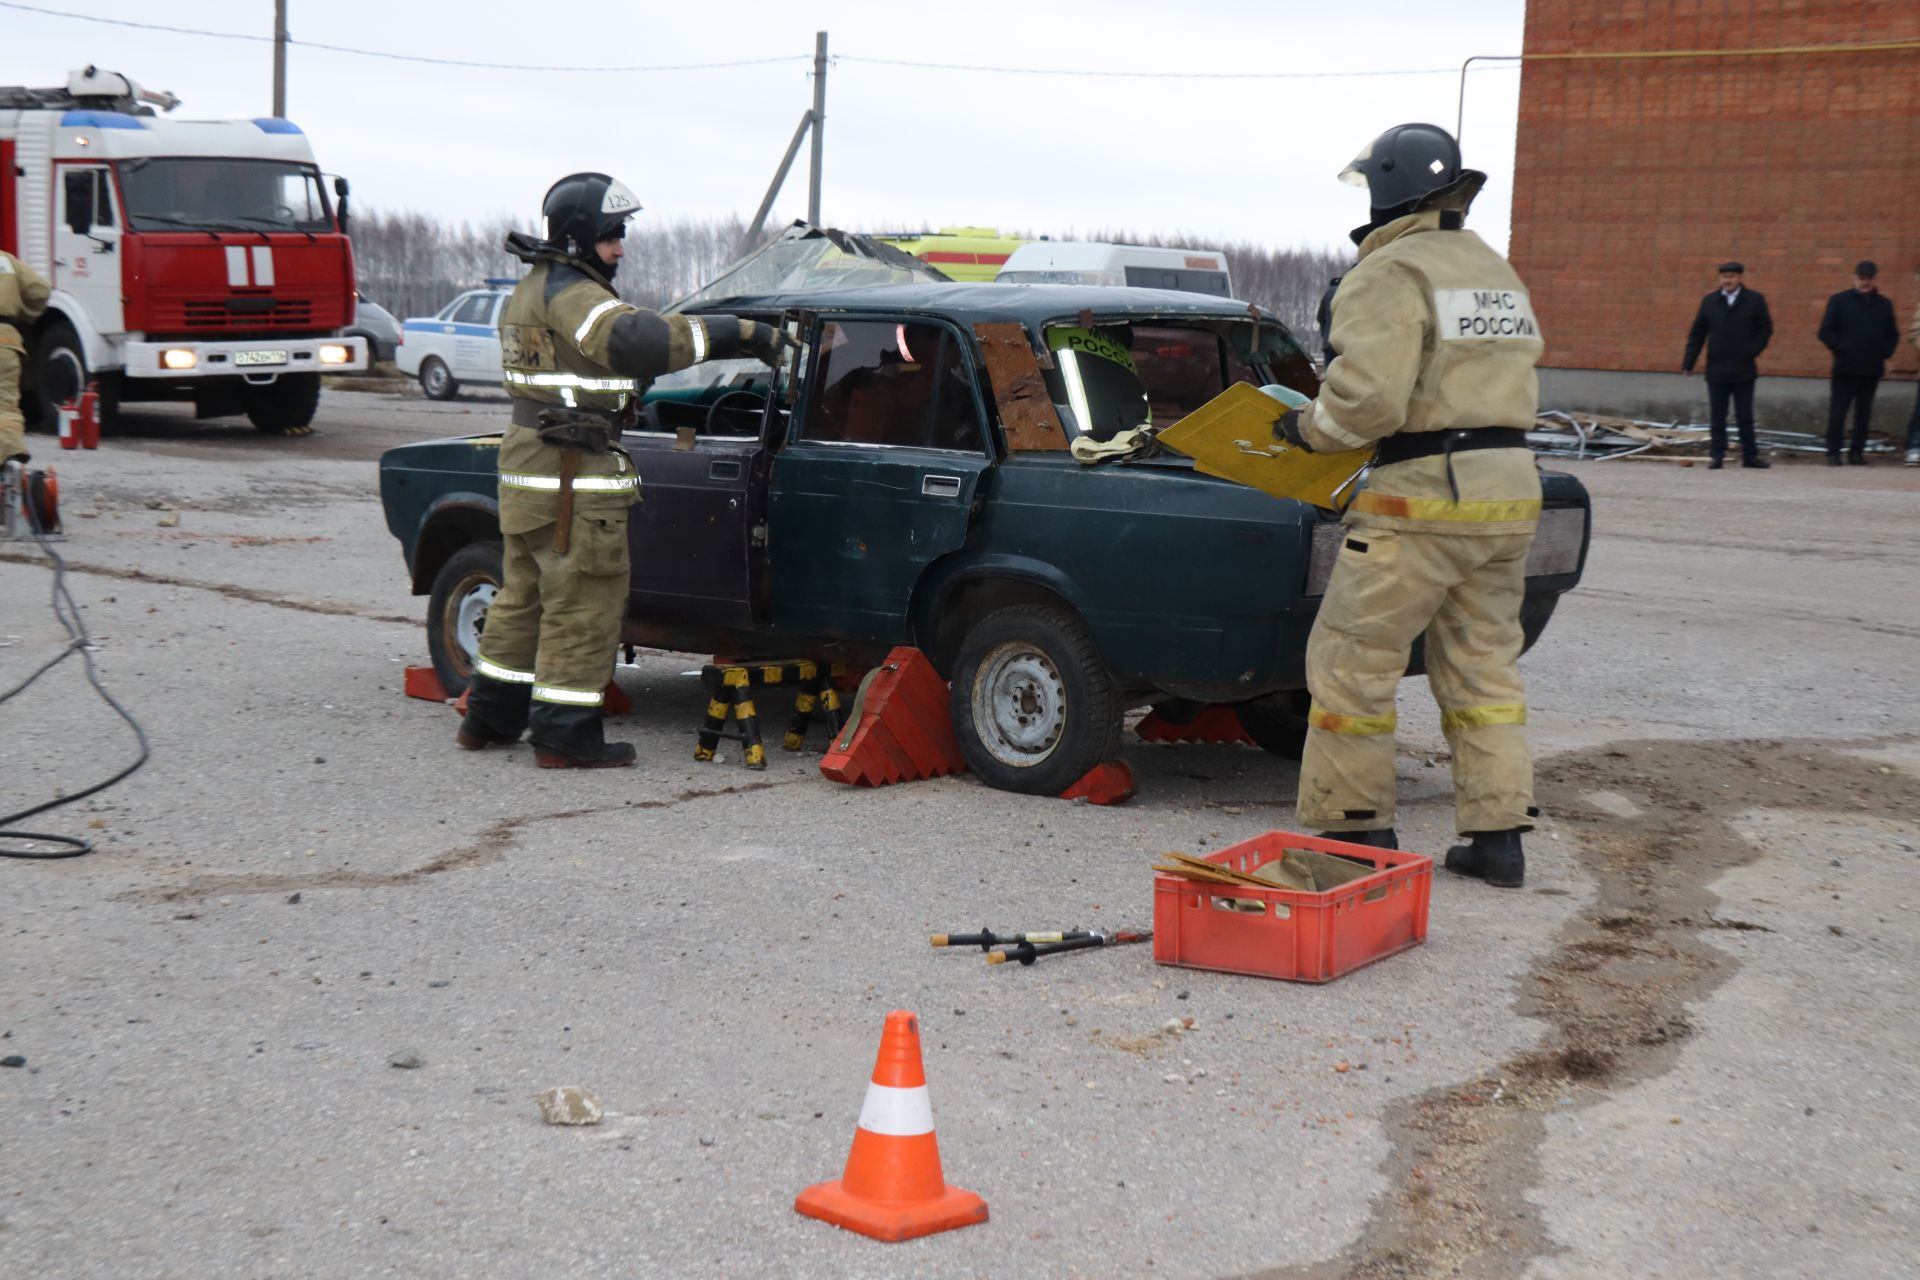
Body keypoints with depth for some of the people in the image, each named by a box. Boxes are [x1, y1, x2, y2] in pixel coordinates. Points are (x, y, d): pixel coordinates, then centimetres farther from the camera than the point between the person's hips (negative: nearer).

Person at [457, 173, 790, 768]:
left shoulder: (533, 289, 18)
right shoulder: (569, 292, -16)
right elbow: (633, 339, -32)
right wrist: (735, 331, -32)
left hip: (527, 466, 11)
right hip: (573, 475, -11)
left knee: (525, 595, 18)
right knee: (583, 605, -4)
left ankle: (489, 718, 26)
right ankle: (564, 735, 0)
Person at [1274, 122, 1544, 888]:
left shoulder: (1393, 272, -11)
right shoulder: (1498, 272, 18)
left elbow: (1368, 398, -21)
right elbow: (1513, 382, 19)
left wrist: (1308, 428, -4)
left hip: (1427, 494, -9)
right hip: (1511, 486, 9)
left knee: (1352, 660, 3)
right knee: (1484, 666, 14)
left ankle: (1356, 828, 9)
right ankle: (1499, 837, 15)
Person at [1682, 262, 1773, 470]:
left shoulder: (1755, 300, 2)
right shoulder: (1709, 301, 6)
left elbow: (1765, 329, 3)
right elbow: (1696, 334, 5)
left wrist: (1752, 352, -10)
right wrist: (1689, 362, -2)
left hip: (1743, 370, -1)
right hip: (1716, 370, 1)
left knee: (1745, 416, 5)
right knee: (1717, 417, 2)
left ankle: (1750, 455, 12)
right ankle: (1717, 456, 7)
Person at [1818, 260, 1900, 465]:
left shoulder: (1884, 304, 11)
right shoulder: (1839, 300, 0)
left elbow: (1893, 334, 18)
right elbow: (1826, 331, -1)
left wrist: (1885, 352, 3)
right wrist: (1840, 349, -9)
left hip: (1872, 369, 3)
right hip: (1845, 369, -3)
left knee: (1864, 413, 7)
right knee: (1837, 412, -4)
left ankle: (1857, 453, 13)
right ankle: (1833, 453, 1)